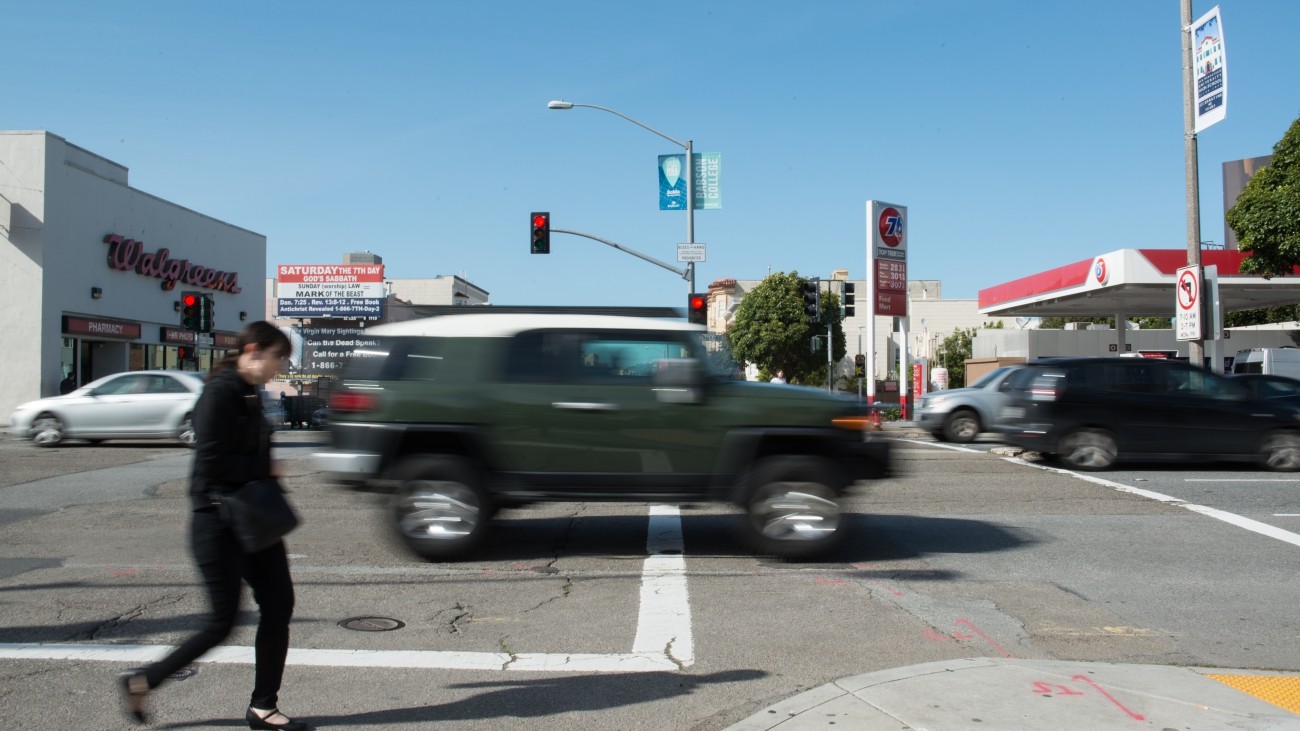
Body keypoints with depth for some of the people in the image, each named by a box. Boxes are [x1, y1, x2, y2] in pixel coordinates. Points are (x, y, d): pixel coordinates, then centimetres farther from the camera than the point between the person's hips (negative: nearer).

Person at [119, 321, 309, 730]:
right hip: (218, 522, -9)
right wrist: (265, 468, -13)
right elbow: (212, 462, -22)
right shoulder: (220, 392, -15)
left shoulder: (250, 394, 13)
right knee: (223, 622, 0)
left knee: (278, 605, 5)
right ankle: (142, 681, 21)